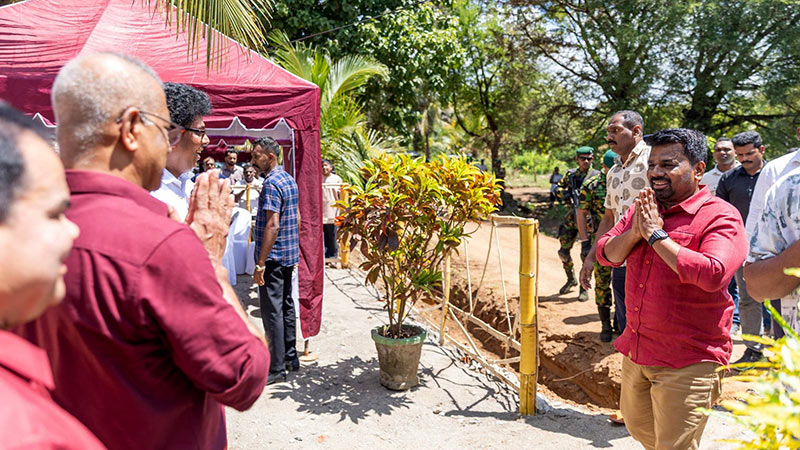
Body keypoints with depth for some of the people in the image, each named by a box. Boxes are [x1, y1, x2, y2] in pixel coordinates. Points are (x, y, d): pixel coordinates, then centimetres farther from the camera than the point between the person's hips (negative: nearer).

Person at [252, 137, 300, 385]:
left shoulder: (272, 183, -17)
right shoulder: (290, 180, 12)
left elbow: (272, 225, -23)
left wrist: (260, 264, -22)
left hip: (273, 257, -10)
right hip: (289, 254, 10)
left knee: (272, 312, -3)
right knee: (287, 306, 16)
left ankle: (277, 369, 3)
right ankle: (291, 357, 26)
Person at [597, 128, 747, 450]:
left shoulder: (720, 216, -14)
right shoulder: (643, 209, 7)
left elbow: (712, 274, -30)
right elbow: (606, 254, 3)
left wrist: (657, 235, -23)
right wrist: (635, 231, -16)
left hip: (687, 363, -7)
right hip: (637, 351, 7)